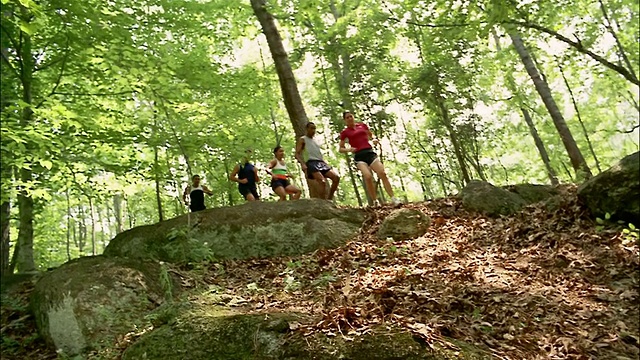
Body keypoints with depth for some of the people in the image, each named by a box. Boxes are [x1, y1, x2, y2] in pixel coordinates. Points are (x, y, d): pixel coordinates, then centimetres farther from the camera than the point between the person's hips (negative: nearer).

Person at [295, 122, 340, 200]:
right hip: (311, 163, -7)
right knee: (322, 181, -28)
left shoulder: (315, 141, 30)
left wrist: (325, 164, 19)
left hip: (321, 163, 7)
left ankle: (329, 200, -1)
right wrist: (303, 164, -19)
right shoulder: (302, 139, 9)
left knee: (336, 177, -9)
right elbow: (297, 154, -2)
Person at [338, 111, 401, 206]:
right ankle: (375, 201, -17)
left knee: (382, 173, -13)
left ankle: (393, 199, -12)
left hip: (370, 152, 3)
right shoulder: (345, 132, 9)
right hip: (359, 156, -3)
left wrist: (374, 140, 6)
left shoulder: (362, 125, 16)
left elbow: (371, 136, 29)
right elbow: (341, 149, 13)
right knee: (368, 177, -26)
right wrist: (349, 149, -8)